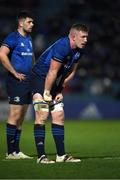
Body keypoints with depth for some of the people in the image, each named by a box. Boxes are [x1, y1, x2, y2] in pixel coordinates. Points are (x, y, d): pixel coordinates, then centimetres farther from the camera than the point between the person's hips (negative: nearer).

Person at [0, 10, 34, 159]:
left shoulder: (28, 39, 17)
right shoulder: (13, 38, -10)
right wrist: (15, 73, -19)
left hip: (27, 81, 9)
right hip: (16, 81, -9)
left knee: (21, 117, 10)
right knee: (15, 115, -8)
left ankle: (16, 151, 15)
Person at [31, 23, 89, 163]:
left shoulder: (79, 50, 2)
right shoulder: (62, 46, -26)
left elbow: (71, 72, 11)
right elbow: (52, 71, -24)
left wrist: (60, 91, 6)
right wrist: (46, 93, -18)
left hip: (52, 82, 9)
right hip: (39, 78, -9)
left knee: (59, 115, 6)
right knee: (42, 115, -14)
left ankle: (61, 155, 10)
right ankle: (41, 156, -14)